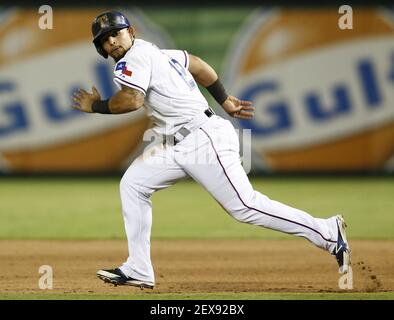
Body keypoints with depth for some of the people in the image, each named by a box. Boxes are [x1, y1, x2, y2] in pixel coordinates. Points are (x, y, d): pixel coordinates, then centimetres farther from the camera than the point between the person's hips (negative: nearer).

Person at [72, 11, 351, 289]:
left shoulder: (135, 57, -8)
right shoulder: (154, 52, 20)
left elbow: (132, 100, -23)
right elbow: (197, 65, 29)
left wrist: (96, 106, -7)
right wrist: (225, 100, 35)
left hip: (203, 138, -11)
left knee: (244, 207, -13)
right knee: (133, 183, 7)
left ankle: (328, 233, -7)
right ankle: (138, 270, 5)